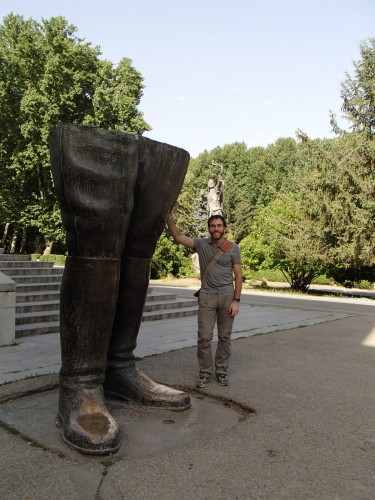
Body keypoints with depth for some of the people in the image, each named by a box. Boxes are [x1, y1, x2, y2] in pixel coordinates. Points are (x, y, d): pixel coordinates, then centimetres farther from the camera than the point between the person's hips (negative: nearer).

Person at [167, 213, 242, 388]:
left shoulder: (233, 248, 0)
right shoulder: (201, 244, 3)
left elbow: (238, 276, -1)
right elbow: (178, 237, -5)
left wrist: (236, 300, -7)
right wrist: (168, 217, -16)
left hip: (227, 295, 0)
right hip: (207, 296, 0)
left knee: (225, 336, 7)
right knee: (204, 336, -2)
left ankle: (221, 371, 19)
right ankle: (205, 372, 10)